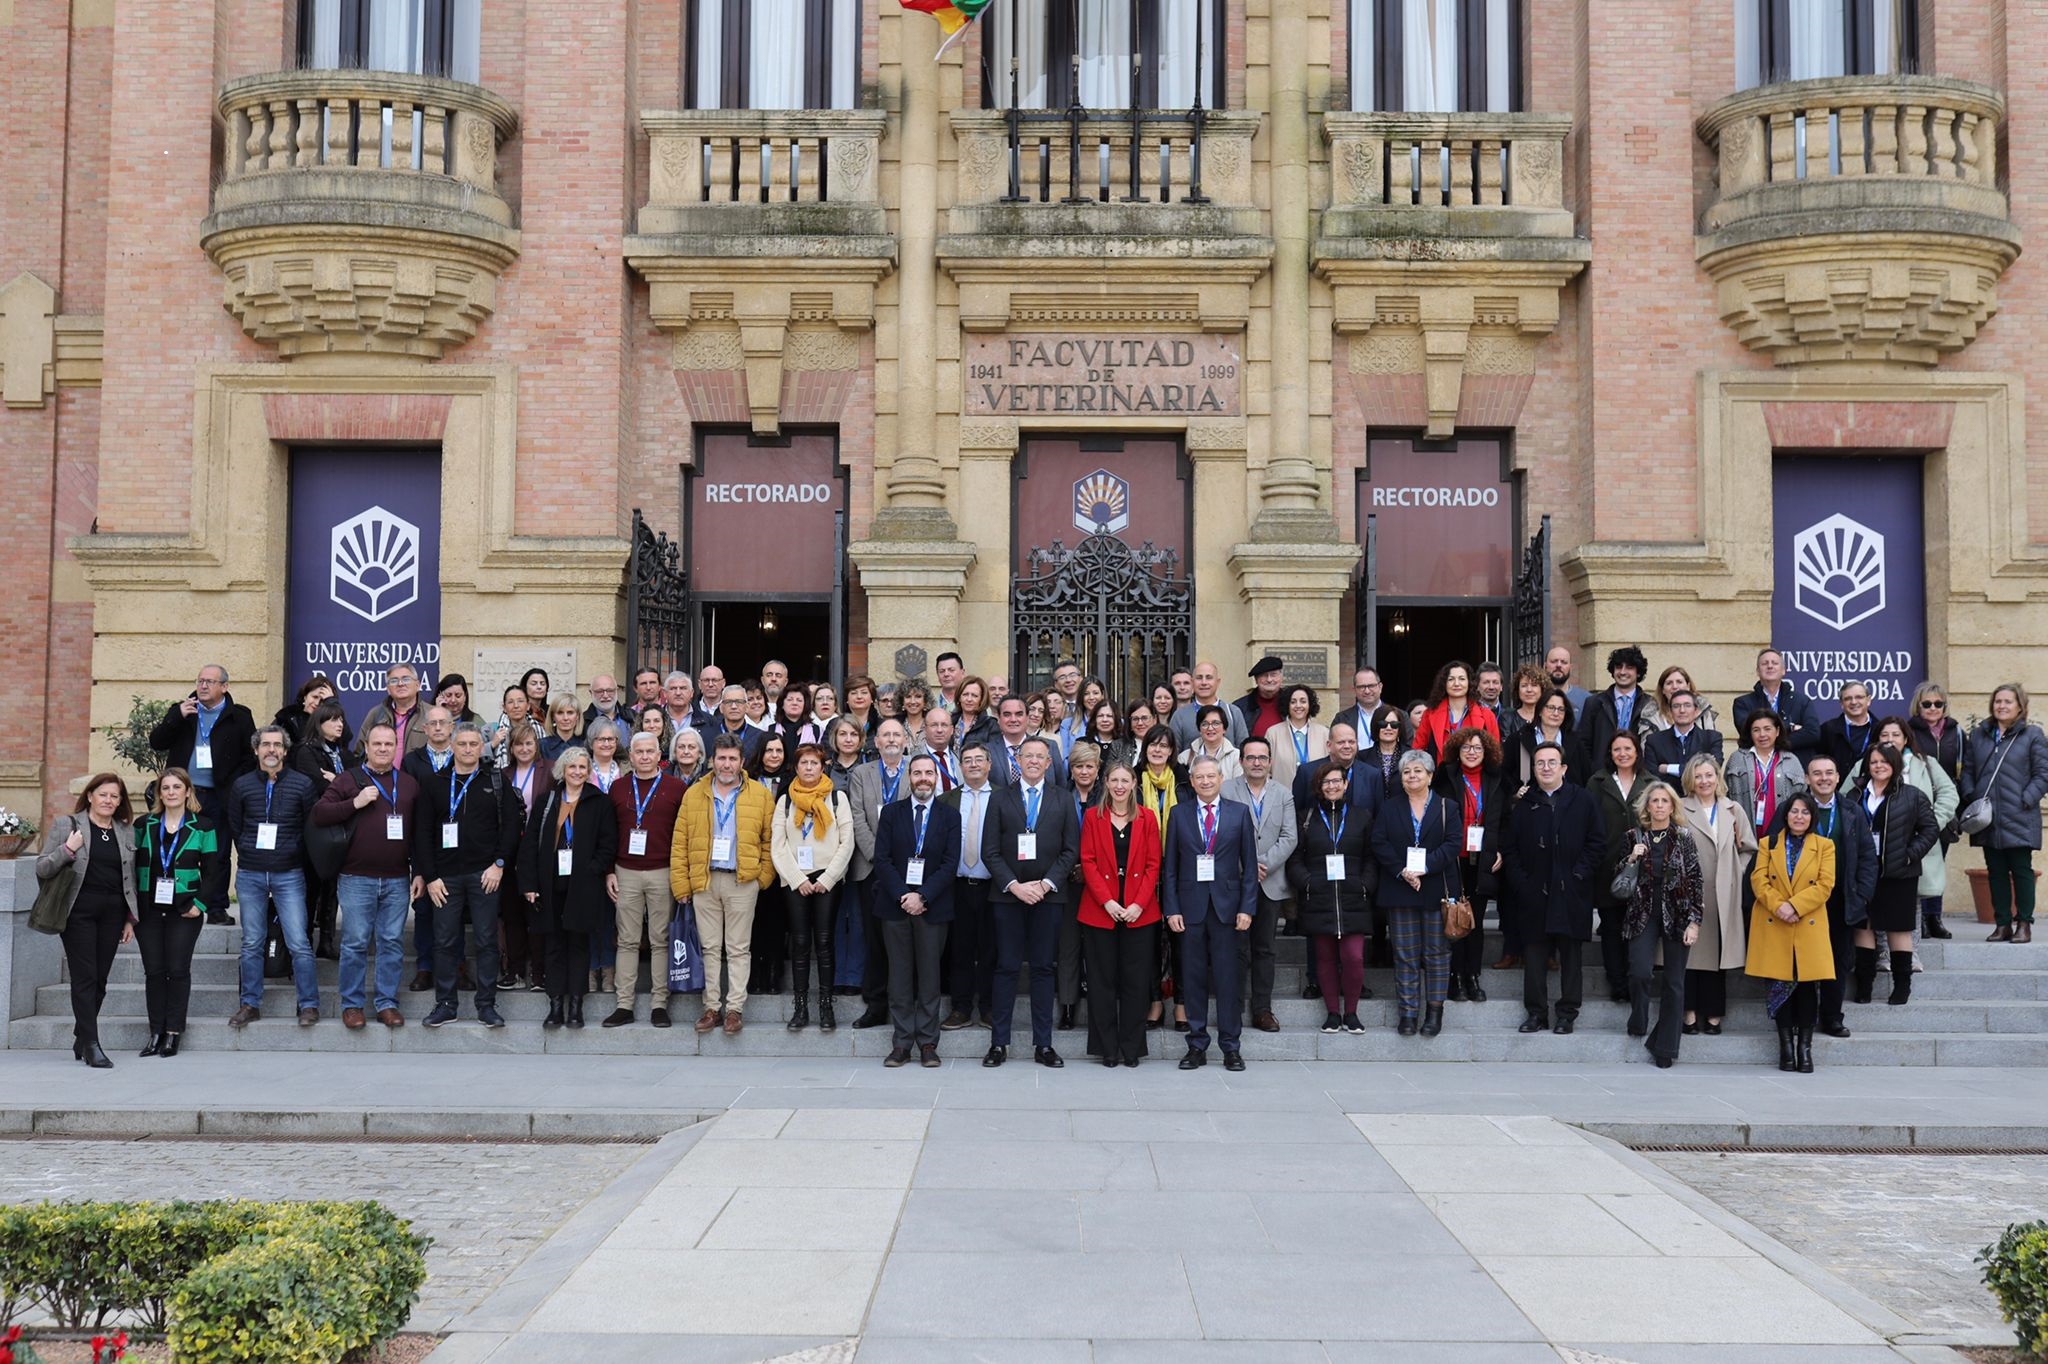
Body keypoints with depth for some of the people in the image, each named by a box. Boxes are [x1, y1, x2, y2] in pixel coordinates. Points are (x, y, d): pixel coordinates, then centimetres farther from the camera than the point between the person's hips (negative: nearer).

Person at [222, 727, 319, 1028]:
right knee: (251, 944, 7)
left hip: (288, 875, -2)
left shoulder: (302, 784, 0)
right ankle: (250, 1004, 15)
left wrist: (295, 854, 3)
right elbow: (232, 827, 13)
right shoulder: (242, 785, 6)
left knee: (299, 943, -6)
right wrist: (249, 854, 9)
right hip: (250, 875, 2)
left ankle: (309, 1005, 1)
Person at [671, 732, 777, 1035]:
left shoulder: (760, 795, 3)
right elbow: (680, 842, 5)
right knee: (710, 948, 8)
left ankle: (735, 1008, 6)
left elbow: (770, 839, 4)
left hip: (742, 881, -2)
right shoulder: (694, 795, 7)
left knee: (738, 949, 2)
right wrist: (681, 884, -1)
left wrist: (764, 876, -4)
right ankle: (712, 1007, 14)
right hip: (703, 882, 2)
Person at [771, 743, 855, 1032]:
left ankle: (826, 1006, -1)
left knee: (824, 942, -4)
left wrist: (826, 879, -7)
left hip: (827, 880, -1)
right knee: (800, 943, 1)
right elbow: (777, 846, 4)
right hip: (795, 881, 1)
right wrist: (799, 880, -6)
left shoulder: (837, 797, 6)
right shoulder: (785, 800, 10)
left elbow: (846, 843, 1)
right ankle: (800, 1007, 3)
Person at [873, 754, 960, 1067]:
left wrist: (922, 896, -13)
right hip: (895, 904, 1)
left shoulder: (950, 816, 6)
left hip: (932, 906, -1)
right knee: (899, 974, 3)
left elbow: (950, 863, -2)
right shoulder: (891, 812, 8)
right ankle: (902, 1043, 7)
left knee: (929, 975, 1)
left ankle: (927, 1043, 6)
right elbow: (882, 858, 0)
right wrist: (903, 895, -11)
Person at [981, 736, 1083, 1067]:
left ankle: (1043, 1044, 9)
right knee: (1006, 968, 1)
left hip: (1048, 895, 1)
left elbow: (1071, 850, 3)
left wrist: (1045, 884, -9)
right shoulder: (1000, 800, 5)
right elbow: (990, 851, 1)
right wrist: (1015, 885, -11)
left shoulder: (1063, 802, 8)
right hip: (1008, 895, -1)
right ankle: (999, 1043, 6)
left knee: (1043, 969, 4)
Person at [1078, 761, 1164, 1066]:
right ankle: (1107, 1048, 10)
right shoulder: (1092, 817, 4)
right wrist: (1107, 902, -12)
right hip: (1100, 912, 0)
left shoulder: (1147, 818, 6)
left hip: (1139, 913, 1)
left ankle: (1131, 1047, 11)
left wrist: (1139, 904, -9)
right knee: (1102, 981, 2)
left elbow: (1153, 865, 3)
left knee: (1136, 981, 2)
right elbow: (1088, 863, -1)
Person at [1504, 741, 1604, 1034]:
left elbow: (1598, 843, 1)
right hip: (1534, 895, 2)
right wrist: (1520, 881, -2)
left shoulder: (1582, 801, 4)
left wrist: (1580, 874, -8)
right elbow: (1511, 848, 9)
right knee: (1534, 955, 3)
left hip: (1570, 894, -2)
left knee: (1570, 955, 5)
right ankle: (1536, 1013, 10)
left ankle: (1567, 1013, 12)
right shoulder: (1524, 805, 10)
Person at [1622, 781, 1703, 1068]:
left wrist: (1694, 921, -6)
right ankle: (1638, 1022, 11)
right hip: (1644, 914, 0)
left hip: (1676, 915, 0)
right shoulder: (1635, 837, 5)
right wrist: (1632, 859, -9)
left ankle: (1664, 1046, 10)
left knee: (1674, 982, 1)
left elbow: (1696, 881, 1)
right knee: (1639, 972, -17)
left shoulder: (1684, 839, 2)